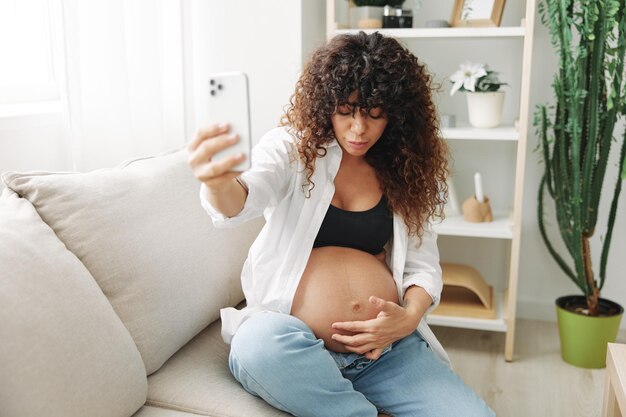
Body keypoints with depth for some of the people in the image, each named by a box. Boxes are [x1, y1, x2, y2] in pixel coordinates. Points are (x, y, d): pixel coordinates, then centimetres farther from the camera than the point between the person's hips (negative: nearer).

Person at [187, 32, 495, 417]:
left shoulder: (404, 174, 7)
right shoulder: (291, 147, -2)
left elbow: (424, 266, 9)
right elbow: (243, 201, -22)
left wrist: (409, 318, -12)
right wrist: (218, 182, -46)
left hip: (388, 349, 2)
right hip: (295, 343, -1)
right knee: (259, 342, -36)